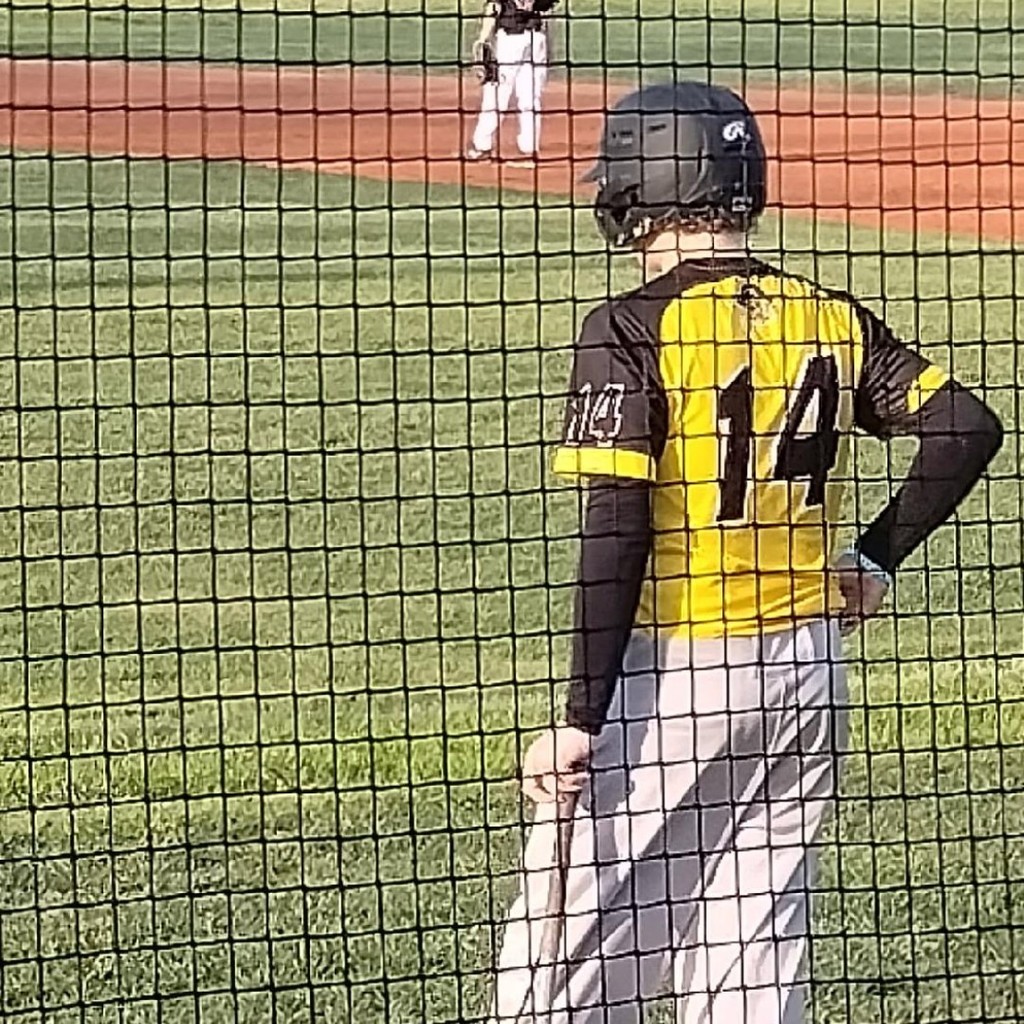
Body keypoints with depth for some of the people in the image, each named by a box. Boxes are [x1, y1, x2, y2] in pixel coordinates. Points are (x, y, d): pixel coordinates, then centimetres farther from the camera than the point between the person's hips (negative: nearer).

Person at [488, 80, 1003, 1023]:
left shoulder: (634, 328, -11)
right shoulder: (830, 318, 5)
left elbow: (616, 535, -16)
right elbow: (969, 425, 1)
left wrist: (582, 718, -15)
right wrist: (875, 558, 10)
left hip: (671, 670, -6)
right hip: (804, 663, 6)